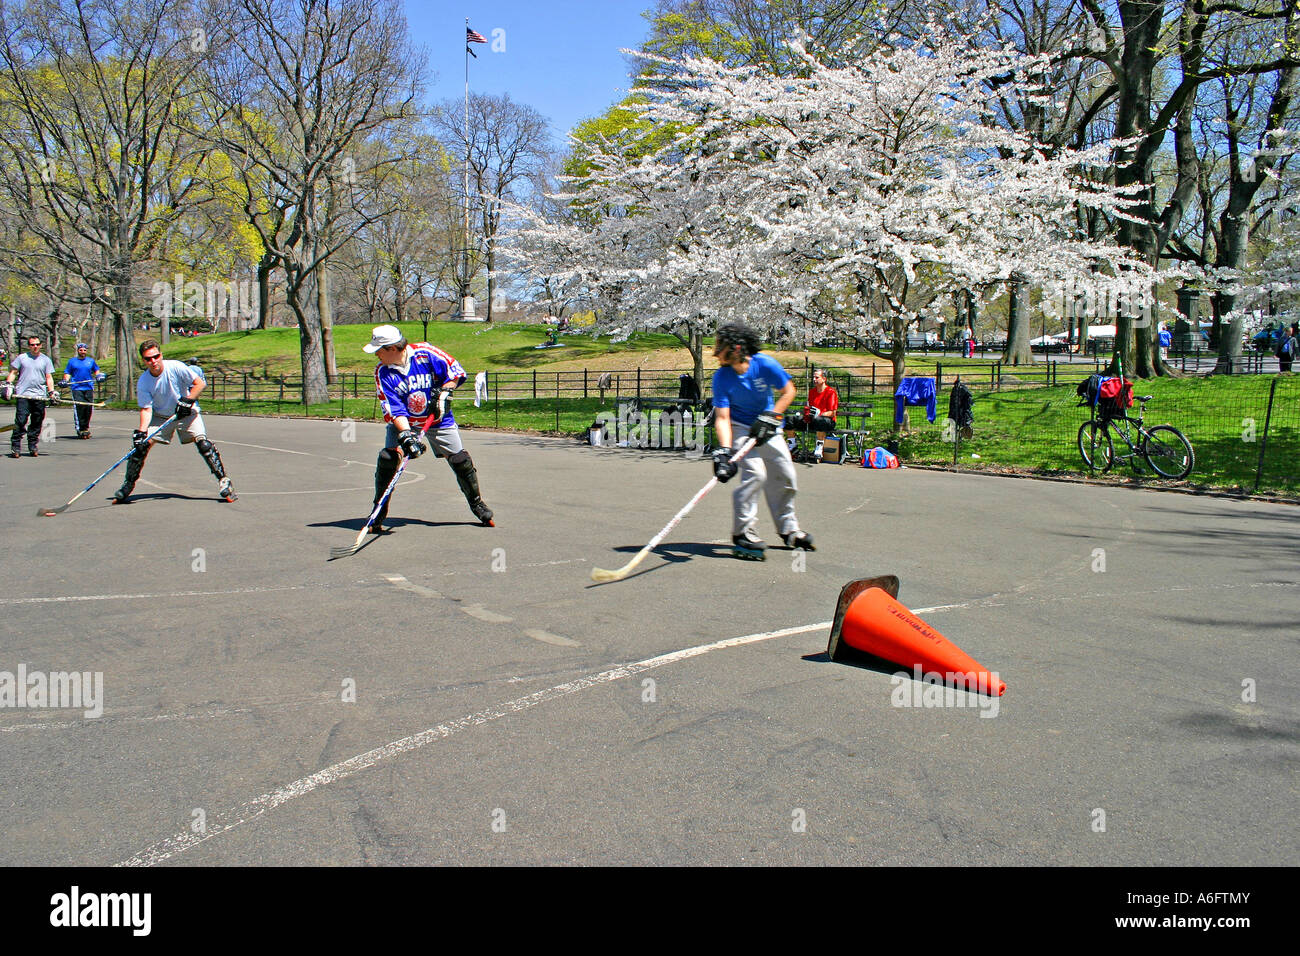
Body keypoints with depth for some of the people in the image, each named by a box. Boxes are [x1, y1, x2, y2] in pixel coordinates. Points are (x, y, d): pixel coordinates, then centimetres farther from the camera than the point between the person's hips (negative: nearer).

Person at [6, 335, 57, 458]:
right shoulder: (21, 358, 9)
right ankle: (15, 447, -5)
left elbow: (49, 377, 11)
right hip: (23, 395, -2)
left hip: (40, 396, 2)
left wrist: (51, 391, 0)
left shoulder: (45, 360, 13)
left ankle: (33, 447, 14)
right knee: (20, 421, -9)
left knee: (36, 423, 5)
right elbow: (12, 372, 12)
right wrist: (8, 383, -3)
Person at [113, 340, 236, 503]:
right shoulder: (143, 382, -14)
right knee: (142, 445, -11)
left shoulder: (176, 367, -21)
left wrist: (187, 400, -25)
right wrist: (141, 431, -28)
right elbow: (146, 409, -15)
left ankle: (223, 480, -14)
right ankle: (128, 485, 6)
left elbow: (200, 383, -14)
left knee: (202, 442, -20)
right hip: (160, 416, 2)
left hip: (186, 412, -2)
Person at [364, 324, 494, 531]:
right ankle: (379, 511, 0)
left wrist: (444, 393, -18)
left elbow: (455, 370, -9)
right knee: (388, 458, -16)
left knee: (460, 460, -5)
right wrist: (406, 435, -32)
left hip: (438, 419, -1)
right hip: (403, 422, 1)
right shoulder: (382, 372, -14)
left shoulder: (425, 353, -19)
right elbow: (393, 409, -20)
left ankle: (476, 503, 17)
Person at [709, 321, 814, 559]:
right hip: (740, 428, -3)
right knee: (755, 474, -22)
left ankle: (788, 530, 25)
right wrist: (724, 450, -38)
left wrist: (770, 417, -19)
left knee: (785, 476, 7)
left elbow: (788, 391, -8)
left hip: (767, 427, 3)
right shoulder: (721, 377, -21)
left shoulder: (765, 364, -20)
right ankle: (742, 534, -14)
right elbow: (722, 417, -25)